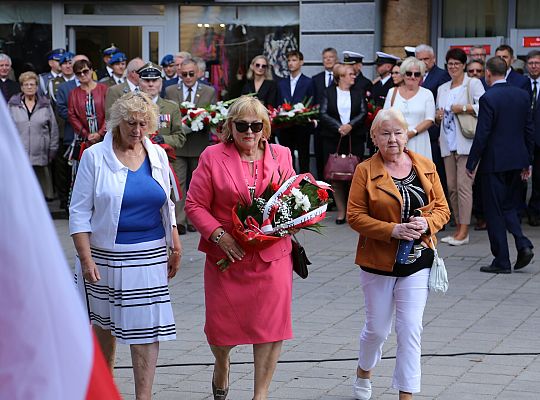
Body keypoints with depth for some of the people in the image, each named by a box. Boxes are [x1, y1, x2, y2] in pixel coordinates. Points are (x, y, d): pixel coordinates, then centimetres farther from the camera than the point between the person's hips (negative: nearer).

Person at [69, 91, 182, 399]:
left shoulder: (158, 155, 7)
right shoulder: (95, 157, -5)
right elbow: (79, 211, -5)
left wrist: (175, 247, 10)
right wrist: (85, 258, -12)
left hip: (150, 255, 2)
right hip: (107, 254, -2)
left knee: (147, 325, -3)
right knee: (104, 321, 13)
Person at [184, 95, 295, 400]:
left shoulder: (281, 155, 6)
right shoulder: (213, 157, -1)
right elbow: (195, 204, -2)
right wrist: (219, 235, -15)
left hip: (272, 256, 1)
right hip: (227, 256, -1)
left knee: (271, 324, 0)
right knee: (221, 323, 5)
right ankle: (222, 365, 40)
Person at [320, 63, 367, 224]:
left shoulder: (359, 92, 9)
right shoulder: (329, 92, 4)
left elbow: (363, 112, 1)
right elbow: (323, 114, -3)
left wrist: (350, 125, -15)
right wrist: (339, 127, -14)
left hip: (355, 139, 1)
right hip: (333, 139, -1)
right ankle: (341, 210, 7)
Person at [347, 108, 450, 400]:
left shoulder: (426, 167, 4)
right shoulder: (365, 171, -5)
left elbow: (442, 209, 7)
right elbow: (355, 215, -9)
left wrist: (426, 223, -15)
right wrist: (392, 230, -20)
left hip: (417, 261, 1)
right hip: (377, 262, -1)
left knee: (410, 329, -4)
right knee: (377, 328, 12)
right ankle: (364, 371, 42)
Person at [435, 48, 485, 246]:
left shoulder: (473, 84, -1)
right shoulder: (442, 89, 20)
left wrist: (463, 108, -14)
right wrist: (438, 116, 3)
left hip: (466, 142, -7)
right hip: (448, 143, 7)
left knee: (463, 185, -12)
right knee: (451, 187, 6)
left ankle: (464, 231, -12)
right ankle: (458, 227, 13)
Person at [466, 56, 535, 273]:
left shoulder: (488, 98, -14)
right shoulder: (523, 95, 5)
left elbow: (482, 135, -15)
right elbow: (529, 130, 9)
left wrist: (471, 163, -6)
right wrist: (527, 162, 17)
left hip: (494, 162, -6)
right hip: (517, 160, 6)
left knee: (494, 211, 2)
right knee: (509, 206, 19)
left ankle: (502, 261, 4)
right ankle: (523, 245, -1)